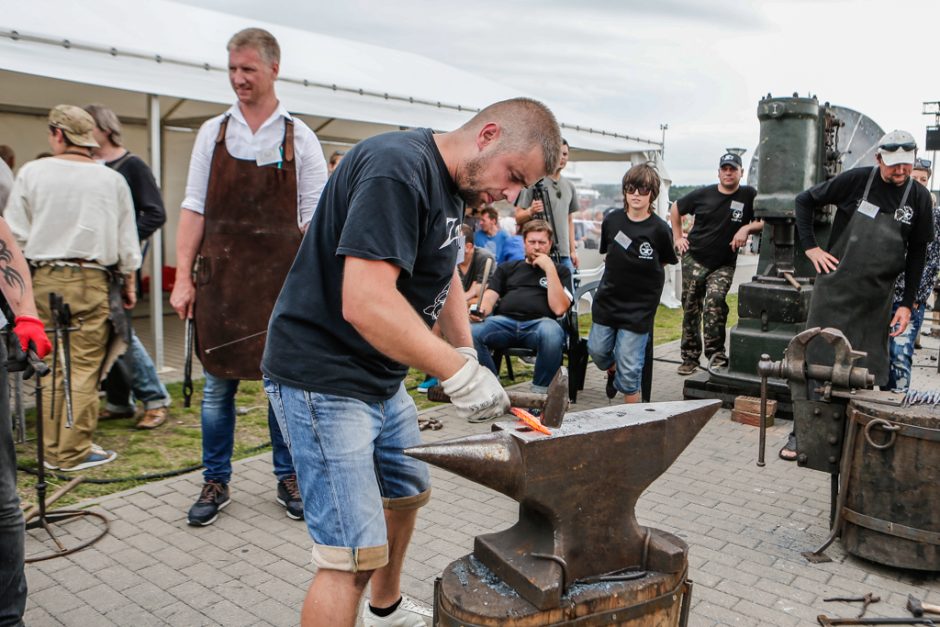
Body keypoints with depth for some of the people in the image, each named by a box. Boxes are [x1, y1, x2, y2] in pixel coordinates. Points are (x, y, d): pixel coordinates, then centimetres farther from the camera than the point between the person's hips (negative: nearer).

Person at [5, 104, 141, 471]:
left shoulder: (32, 173, 0)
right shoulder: (112, 180, 0)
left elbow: (15, 234, 1)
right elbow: (127, 240, 5)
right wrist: (129, 282, 16)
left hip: (44, 279, 2)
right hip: (93, 280, -1)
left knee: (52, 366, 11)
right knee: (85, 369, 3)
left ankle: (54, 450, 19)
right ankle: (74, 452, 7)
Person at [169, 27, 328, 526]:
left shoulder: (299, 138, 2)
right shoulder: (213, 133, 7)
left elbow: (313, 219, 0)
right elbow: (194, 209, 5)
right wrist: (183, 278, -2)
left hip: (281, 280, -1)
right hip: (220, 278, 2)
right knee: (218, 384, 8)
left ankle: (288, 479, 23)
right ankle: (215, 483, 22)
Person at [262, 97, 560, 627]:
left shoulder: (450, 184, 8)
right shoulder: (398, 168, -24)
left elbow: (443, 272, 19)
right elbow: (364, 304, -33)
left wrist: (466, 355, 5)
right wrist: (459, 373, -27)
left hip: (383, 379, 10)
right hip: (323, 379, -10)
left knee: (407, 493, 24)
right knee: (356, 556, -10)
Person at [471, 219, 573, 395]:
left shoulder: (560, 270, 21)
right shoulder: (507, 268, 28)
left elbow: (559, 308, 4)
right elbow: (490, 296, 15)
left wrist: (549, 268, 2)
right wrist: (481, 311, -9)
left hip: (540, 322, -1)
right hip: (504, 321, 2)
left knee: (552, 333, -39)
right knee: (470, 333, -30)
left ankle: (540, 391, -17)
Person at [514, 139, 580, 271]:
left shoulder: (569, 186, 16)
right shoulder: (534, 182, -4)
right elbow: (518, 218, -6)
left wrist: (573, 250, 14)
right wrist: (531, 211, -28)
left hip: (564, 255, 6)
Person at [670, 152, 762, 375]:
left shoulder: (749, 195, -3)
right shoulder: (703, 194, 1)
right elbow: (676, 209, 15)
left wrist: (747, 228, -19)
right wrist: (678, 237, 9)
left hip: (724, 265, -2)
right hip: (694, 260, 2)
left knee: (715, 301, -24)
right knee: (690, 308, 6)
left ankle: (715, 353, -17)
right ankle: (689, 357, 17)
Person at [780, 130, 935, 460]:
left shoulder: (919, 197, 2)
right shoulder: (857, 180, -6)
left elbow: (917, 253, 8)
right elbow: (805, 200, 4)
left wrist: (907, 303, 4)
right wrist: (810, 247, -5)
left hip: (876, 300, 2)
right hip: (834, 291, -2)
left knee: (869, 371, 7)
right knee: (815, 361, 2)